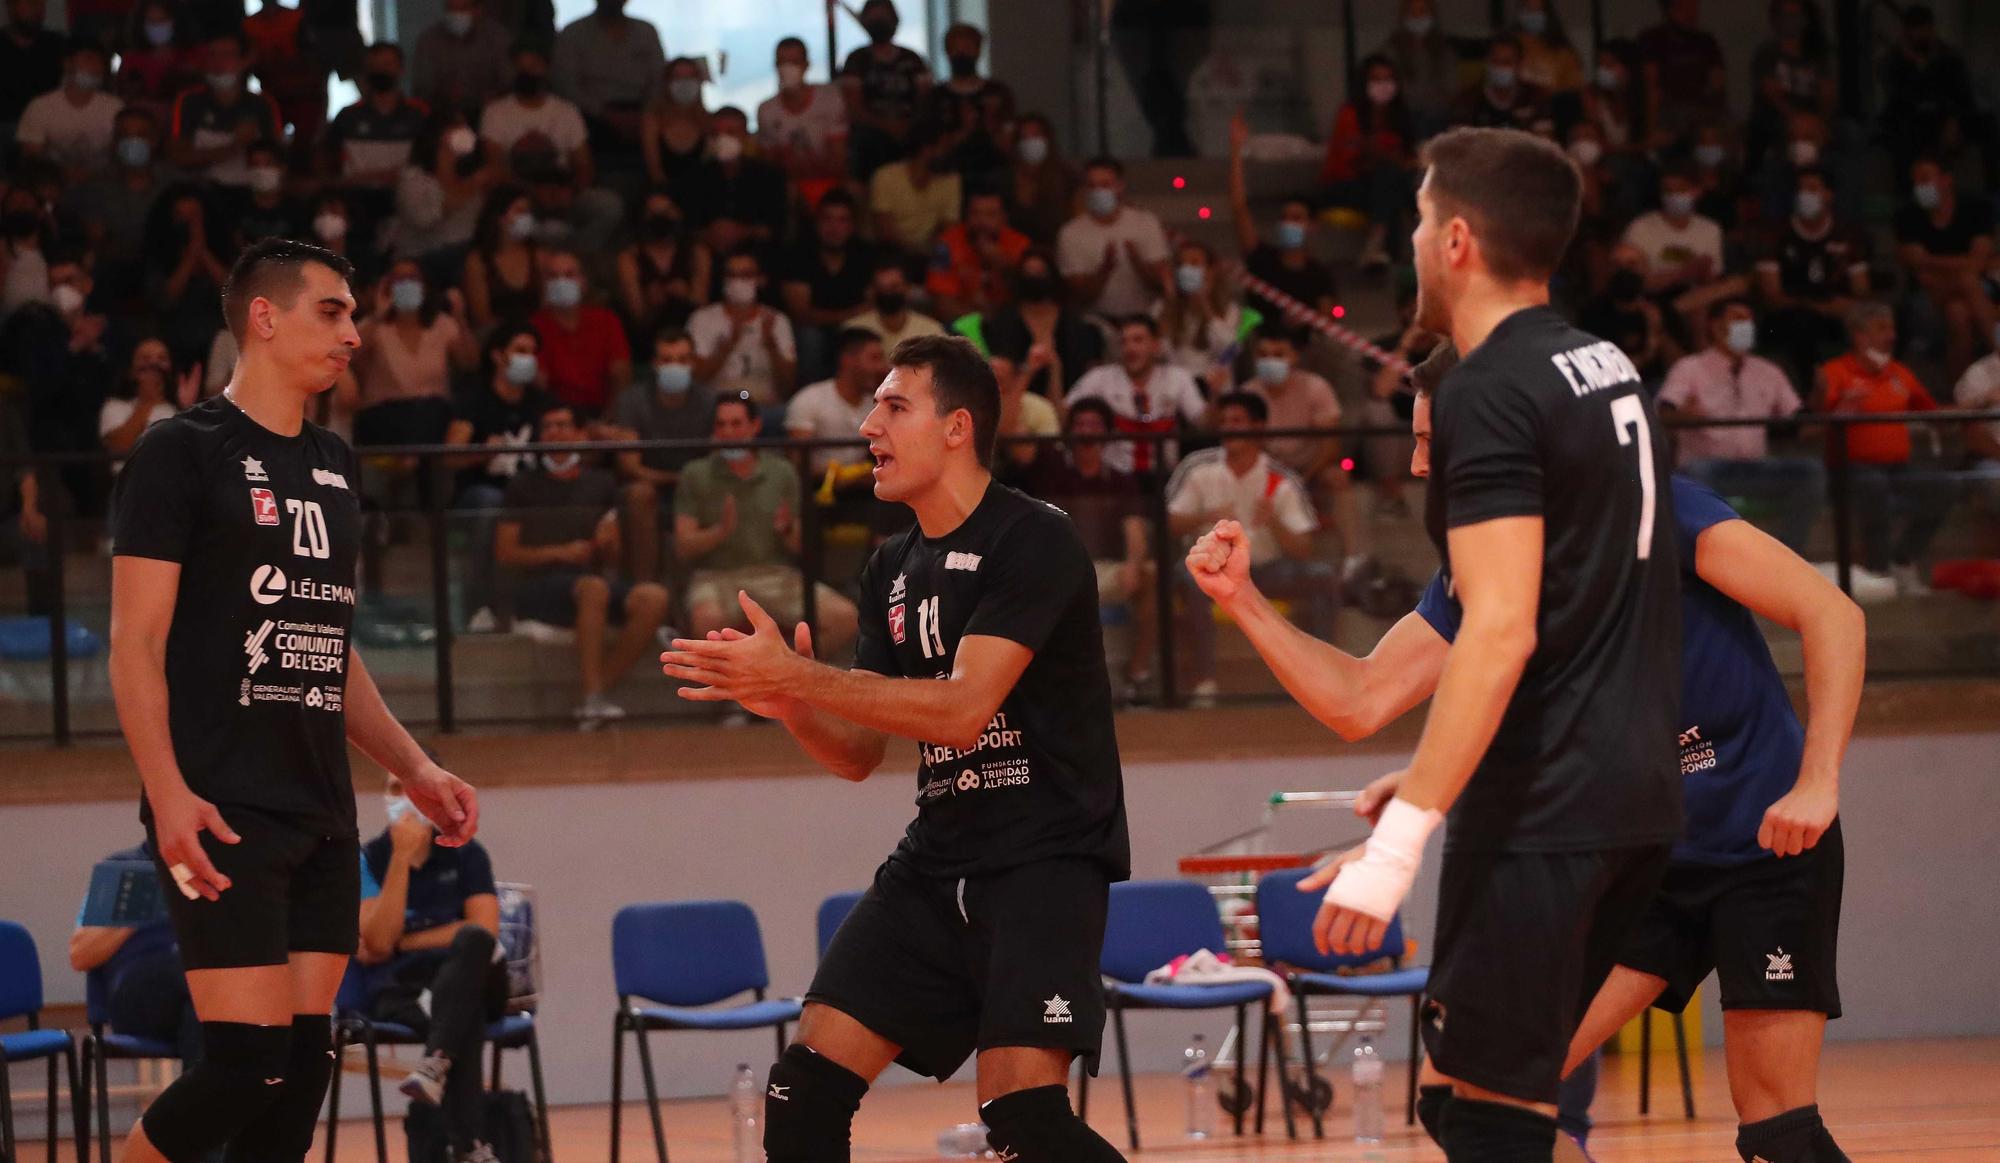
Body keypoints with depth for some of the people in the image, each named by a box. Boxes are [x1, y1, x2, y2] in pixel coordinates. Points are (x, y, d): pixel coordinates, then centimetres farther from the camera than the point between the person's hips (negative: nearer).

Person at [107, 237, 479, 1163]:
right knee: (250, 1062, -13)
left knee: (304, 1066, 3)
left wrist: (413, 768, 17)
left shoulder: (333, 466, 17)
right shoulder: (183, 454, -5)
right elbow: (136, 642, -10)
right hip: (224, 814, -7)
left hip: (320, 813, 8)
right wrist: (168, 793, -21)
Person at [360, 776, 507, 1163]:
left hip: (468, 982, 2)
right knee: (466, 1018, -37)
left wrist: (401, 943, -6)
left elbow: (484, 930, -5)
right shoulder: (368, 860, 5)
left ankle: (435, 1064, -49)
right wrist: (402, 857, -13)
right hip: (400, 989, -2)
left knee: (474, 941, -35)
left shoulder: (466, 854, 10)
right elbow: (378, 944, -9)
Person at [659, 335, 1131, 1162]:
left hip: (1046, 855, -7)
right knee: (805, 1086, -2)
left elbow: (961, 708, -22)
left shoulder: (1033, 542, -12)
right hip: (937, 862, 7)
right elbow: (859, 754, 13)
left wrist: (798, 676, -24)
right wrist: (787, 704, -8)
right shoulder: (893, 570, 12)